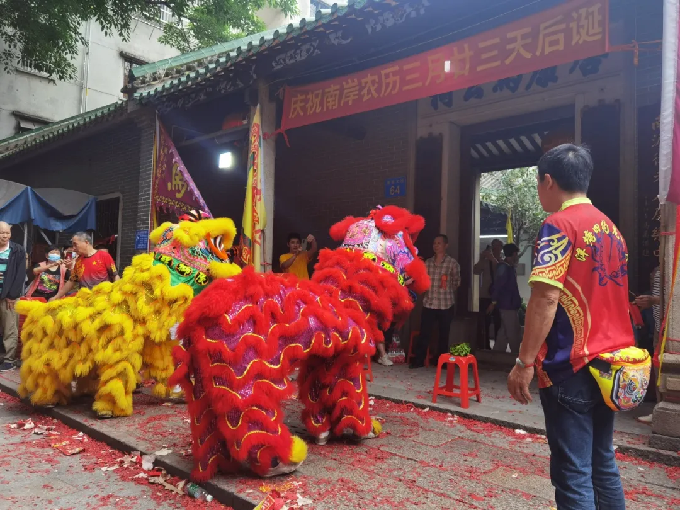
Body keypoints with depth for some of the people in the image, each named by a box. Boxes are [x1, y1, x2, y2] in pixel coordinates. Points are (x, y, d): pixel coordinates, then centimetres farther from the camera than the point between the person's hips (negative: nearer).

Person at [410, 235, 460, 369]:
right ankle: (419, 360, 10)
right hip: (428, 304, 3)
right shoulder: (427, 263, 9)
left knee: (443, 334, 8)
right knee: (424, 333, 2)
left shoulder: (452, 263, -2)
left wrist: (446, 292, 6)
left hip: (445, 305, -2)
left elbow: (456, 282, 6)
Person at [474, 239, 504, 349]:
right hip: (485, 297, 2)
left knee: (498, 325, 0)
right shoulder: (485, 262, 9)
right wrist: (481, 259, -15)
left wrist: (494, 260, -21)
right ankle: (485, 348, 11)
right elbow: (475, 271, -4)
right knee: (484, 325, 3)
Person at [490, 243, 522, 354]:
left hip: (510, 304, 10)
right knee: (514, 334, -2)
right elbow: (497, 285, -18)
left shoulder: (510, 267, 14)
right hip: (508, 305, -10)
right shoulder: (504, 267, -15)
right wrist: (494, 302, -18)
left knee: (504, 333, 12)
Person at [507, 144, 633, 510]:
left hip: (571, 367, -8)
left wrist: (525, 361, -16)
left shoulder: (560, 225, -12)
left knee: (573, 472, -1)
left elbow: (546, 298, -20)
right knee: (602, 462, 17)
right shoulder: (610, 227, 13)